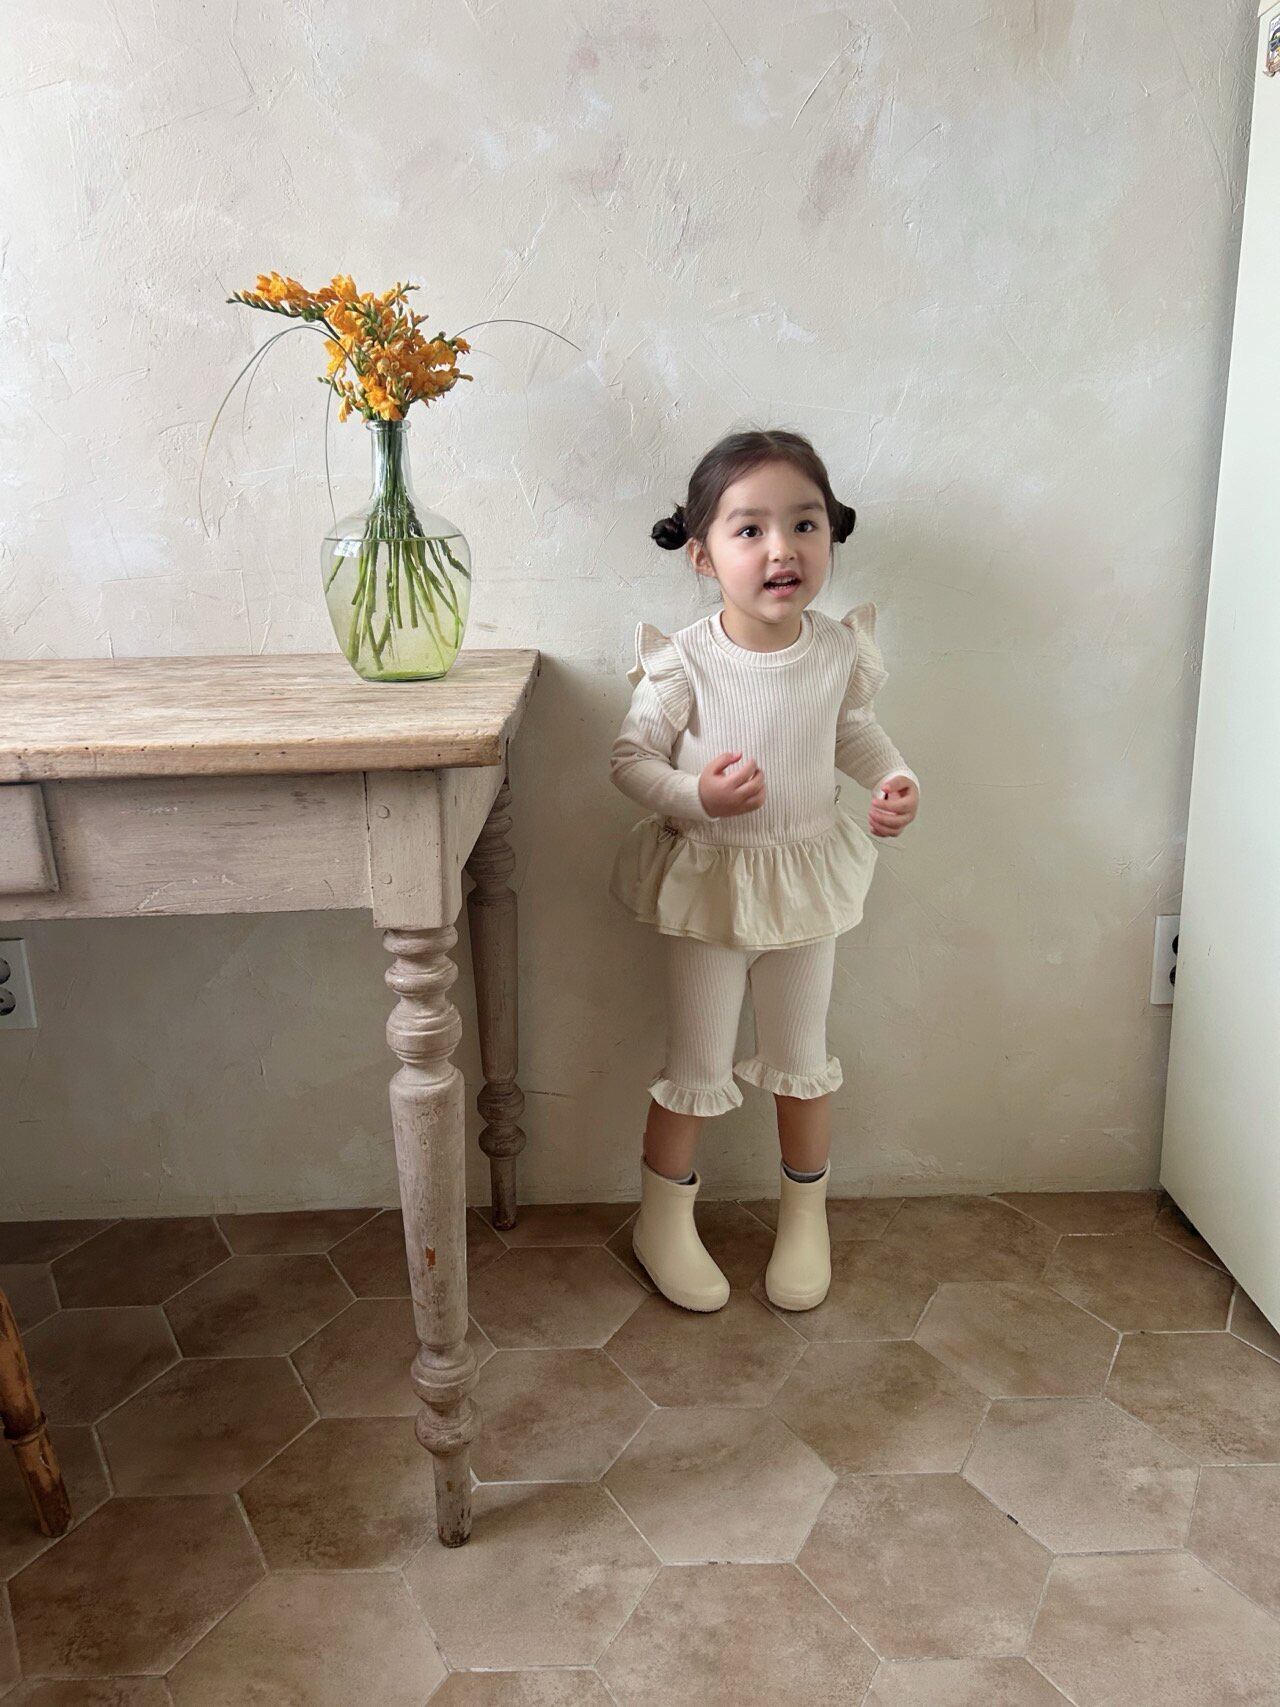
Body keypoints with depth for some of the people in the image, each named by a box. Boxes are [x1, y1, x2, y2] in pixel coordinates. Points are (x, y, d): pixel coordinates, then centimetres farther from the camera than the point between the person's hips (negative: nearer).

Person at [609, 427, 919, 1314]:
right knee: (698, 1069, 9)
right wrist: (696, 796, -30)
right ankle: (665, 1222, 32)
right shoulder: (685, 661, -20)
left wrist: (894, 778, -10)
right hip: (708, 884, -3)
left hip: (807, 882, 3)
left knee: (803, 1059, 18)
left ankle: (805, 1218, 40)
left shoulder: (840, 650, -10)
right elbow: (630, 758, -12)